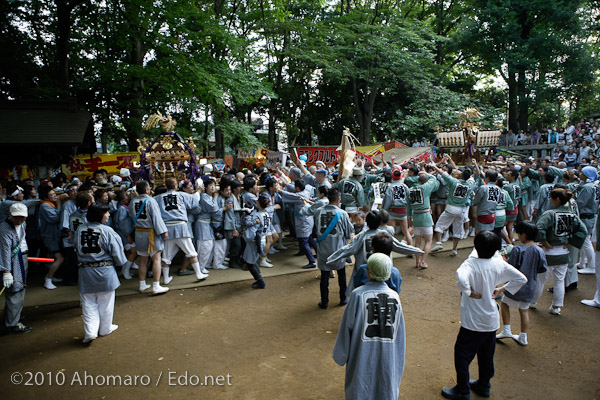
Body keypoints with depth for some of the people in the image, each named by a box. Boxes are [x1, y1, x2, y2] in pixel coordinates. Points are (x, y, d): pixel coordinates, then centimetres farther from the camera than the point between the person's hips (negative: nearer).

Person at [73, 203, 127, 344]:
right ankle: (105, 328, 25)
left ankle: (90, 331, 4)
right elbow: (116, 252, -9)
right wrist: (120, 262, 10)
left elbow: (76, 247, 11)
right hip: (104, 271, -3)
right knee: (105, 301, 12)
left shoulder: (79, 230, -1)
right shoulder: (107, 231, -15)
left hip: (85, 271, 3)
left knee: (89, 302, 12)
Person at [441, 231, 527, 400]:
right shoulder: (499, 263, -6)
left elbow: (462, 278, -44)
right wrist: (501, 289, 7)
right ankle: (484, 386, 39)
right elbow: (521, 279, 3)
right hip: (492, 320, 6)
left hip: (473, 321, -6)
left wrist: (469, 292, -25)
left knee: (462, 354, 11)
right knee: (486, 355, 23)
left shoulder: (471, 263, -23)